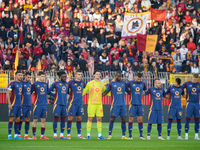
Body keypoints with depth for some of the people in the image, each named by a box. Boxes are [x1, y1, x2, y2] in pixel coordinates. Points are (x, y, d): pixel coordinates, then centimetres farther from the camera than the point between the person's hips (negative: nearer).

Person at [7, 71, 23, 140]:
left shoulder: (21, 83, 13)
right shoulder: (12, 83, -9)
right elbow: (8, 94, -11)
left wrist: (21, 104, 18)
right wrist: (9, 104, -16)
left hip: (19, 105, 7)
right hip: (13, 105, -7)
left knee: (17, 119, 7)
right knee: (11, 119, -5)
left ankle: (16, 135, 11)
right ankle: (9, 135, -1)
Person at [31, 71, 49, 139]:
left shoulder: (45, 84, 12)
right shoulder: (35, 84, -4)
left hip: (44, 105, 5)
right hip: (37, 105, -5)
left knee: (43, 120, 5)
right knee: (35, 120, -3)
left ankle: (42, 135, 9)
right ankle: (34, 135, 0)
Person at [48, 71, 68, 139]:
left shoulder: (67, 84, 13)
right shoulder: (56, 83, -2)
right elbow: (49, 92, 3)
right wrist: (55, 95, 1)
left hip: (64, 104, 5)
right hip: (57, 104, -5)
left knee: (63, 119, 5)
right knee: (56, 118, -5)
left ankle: (61, 135, 9)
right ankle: (55, 135, -1)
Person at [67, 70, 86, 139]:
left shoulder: (82, 82, 11)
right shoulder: (71, 82, -6)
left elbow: (85, 88, 30)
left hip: (80, 103, 6)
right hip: (73, 102, -6)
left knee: (79, 118, 6)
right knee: (70, 117, -6)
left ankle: (79, 135, 11)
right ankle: (68, 134, -2)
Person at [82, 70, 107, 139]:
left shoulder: (102, 84, 11)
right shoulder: (90, 83, 2)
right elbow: (84, 92, 6)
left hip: (99, 104, 3)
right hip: (91, 104, -3)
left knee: (99, 119, 2)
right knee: (90, 119, -3)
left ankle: (99, 135, 6)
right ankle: (88, 134, 3)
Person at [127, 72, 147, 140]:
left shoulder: (142, 84, 10)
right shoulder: (131, 83, 0)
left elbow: (146, 91, 23)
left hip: (140, 104, 3)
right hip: (133, 104, -3)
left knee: (140, 120, 1)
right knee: (131, 119, -3)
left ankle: (141, 135, 6)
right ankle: (130, 135, 4)